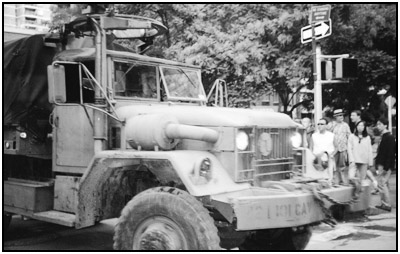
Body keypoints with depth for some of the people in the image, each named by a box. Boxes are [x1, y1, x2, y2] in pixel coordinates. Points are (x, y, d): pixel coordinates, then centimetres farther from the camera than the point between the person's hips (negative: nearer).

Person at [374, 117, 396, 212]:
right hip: (382, 165, 10)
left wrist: (386, 167, -23)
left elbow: (390, 153, -20)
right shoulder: (385, 136, 15)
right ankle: (384, 204, 19)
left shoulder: (389, 137, -14)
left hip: (385, 166, -10)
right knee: (384, 184, 13)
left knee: (382, 183, -8)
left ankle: (387, 205, -3)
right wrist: (378, 164, 16)